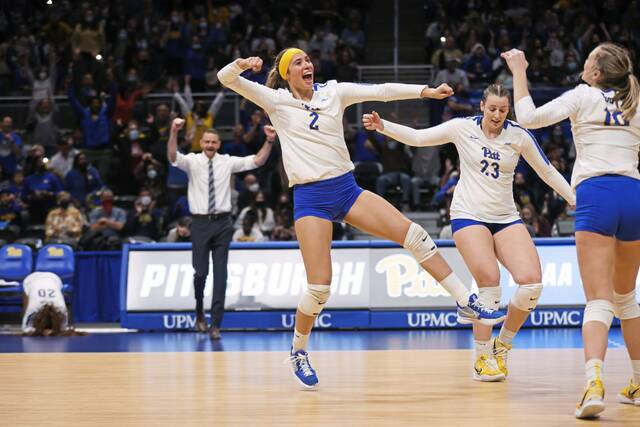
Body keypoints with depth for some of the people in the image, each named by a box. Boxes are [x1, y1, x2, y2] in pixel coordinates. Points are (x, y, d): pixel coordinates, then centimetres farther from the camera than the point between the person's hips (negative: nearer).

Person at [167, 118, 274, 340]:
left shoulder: (228, 162, 5)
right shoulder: (192, 161, 0)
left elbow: (258, 161, 2)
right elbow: (172, 157, -20)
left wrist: (269, 141, -14)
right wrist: (174, 133, -37)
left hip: (222, 222, 1)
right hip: (200, 222, -1)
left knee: (221, 273, -1)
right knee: (201, 272, -2)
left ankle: (215, 324, 4)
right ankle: (199, 311, 27)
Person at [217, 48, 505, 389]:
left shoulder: (333, 92, 8)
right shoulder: (276, 101, 1)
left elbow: (380, 90, -1)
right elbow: (226, 79, -8)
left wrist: (424, 91, -13)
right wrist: (240, 65, -31)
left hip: (347, 188, 3)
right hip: (310, 199, -3)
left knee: (414, 235, -8)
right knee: (319, 286, -9)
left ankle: (466, 303, 0)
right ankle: (298, 353, 14)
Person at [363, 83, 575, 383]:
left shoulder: (518, 135, 1)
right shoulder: (463, 128, -3)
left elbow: (547, 172, 10)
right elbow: (417, 137, 1)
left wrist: (576, 200, 8)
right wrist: (382, 126, -12)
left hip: (506, 219, 3)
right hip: (468, 215, -3)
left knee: (531, 282, -16)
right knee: (489, 282, -22)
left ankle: (502, 345, 7)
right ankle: (482, 358, -7)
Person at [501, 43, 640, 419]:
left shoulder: (583, 96, 7)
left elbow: (529, 117, 1)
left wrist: (519, 72, 11)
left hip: (596, 194, -4)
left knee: (599, 301, -12)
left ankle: (595, 382, -34)